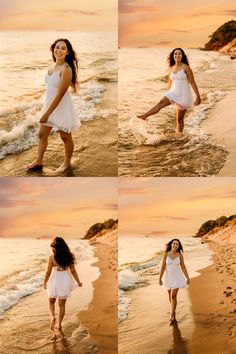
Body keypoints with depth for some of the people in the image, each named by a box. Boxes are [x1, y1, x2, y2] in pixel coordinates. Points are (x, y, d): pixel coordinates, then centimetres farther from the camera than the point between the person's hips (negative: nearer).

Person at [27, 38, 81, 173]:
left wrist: (47, 113, -22)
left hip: (61, 107, -8)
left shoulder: (66, 69, -23)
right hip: (49, 105, 8)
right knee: (42, 134, 16)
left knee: (65, 137, 11)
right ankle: (39, 162, 32)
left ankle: (67, 163, 30)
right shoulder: (54, 65, 1)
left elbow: (60, 95, -24)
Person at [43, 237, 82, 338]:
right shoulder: (69, 257, -7)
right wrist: (78, 282, 12)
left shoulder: (52, 257, -15)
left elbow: (48, 272, -8)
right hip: (65, 282, 3)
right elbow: (73, 271, -1)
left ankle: (53, 317, -4)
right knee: (62, 304, 16)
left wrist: (45, 282, 8)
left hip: (55, 282, -2)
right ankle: (59, 325, 23)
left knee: (51, 301, 21)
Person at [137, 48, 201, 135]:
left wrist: (198, 96, -8)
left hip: (184, 95, -4)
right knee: (161, 103, -21)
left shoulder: (186, 67, -10)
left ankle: (179, 133, 20)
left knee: (180, 118, 2)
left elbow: (193, 83, -9)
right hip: (173, 93, 4)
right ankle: (145, 116, -35)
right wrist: (167, 95, 23)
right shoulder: (171, 68, 6)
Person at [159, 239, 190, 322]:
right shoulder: (166, 254, -8)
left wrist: (187, 278, 1)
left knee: (173, 296, -13)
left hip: (177, 277, -1)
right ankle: (173, 310, 43)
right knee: (170, 295, 17)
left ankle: (172, 315, -9)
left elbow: (183, 267, 0)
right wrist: (160, 278, -6)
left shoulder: (180, 255, -6)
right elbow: (163, 267, -6)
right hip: (168, 277, 2)